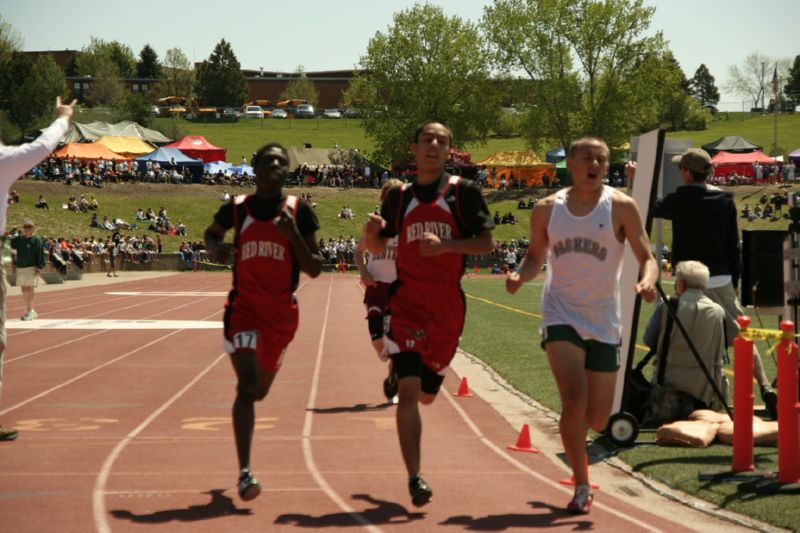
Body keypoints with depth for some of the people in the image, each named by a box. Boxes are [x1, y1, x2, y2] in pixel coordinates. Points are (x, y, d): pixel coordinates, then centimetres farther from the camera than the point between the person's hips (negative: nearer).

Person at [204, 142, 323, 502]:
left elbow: (315, 270, -4)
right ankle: (244, 472, -21)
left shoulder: (299, 211, -3)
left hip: (282, 312, 2)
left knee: (260, 390, 17)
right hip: (244, 307, -2)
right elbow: (211, 232, 21)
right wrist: (216, 249, -2)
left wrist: (292, 235, -19)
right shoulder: (236, 208, -1)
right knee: (247, 385, -18)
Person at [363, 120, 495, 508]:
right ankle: (414, 478, -13)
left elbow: (487, 243, -3)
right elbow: (377, 248, 16)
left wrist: (446, 244, -18)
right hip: (407, 304, 0)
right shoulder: (398, 197, 7)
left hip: (448, 305, 0)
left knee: (427, 394, 14)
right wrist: (371, 231, -7)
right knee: (407, 392, -15)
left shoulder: (463, 192, 1)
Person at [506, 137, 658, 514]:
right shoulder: (546, 209, 3)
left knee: (597, 420, 6)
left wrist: (647, 281, -26)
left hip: (604, 321, 1)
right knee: (574, 400, -21)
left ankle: (571, 427, 45)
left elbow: (646, 258, -4)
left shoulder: (621, 207, -3)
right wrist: (520, 275, -7)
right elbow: (536, 256, 16)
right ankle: (581, 488, -5)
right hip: (561, 315, 0)